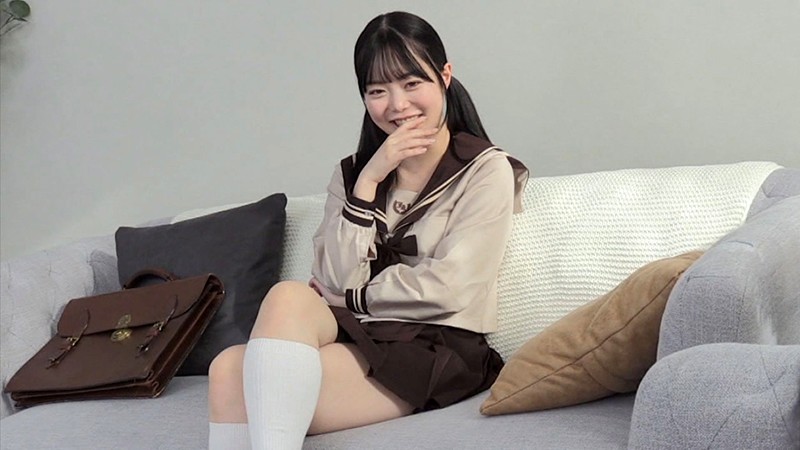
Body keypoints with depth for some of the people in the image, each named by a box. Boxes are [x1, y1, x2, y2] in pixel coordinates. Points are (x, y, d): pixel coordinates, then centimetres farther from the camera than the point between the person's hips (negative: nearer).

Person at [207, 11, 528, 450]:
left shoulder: (486, 170, 3)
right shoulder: (351, 172, 16)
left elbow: (446, 289, -8)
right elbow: (338, 281, 2)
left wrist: (353, 296, 1)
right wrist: (368, 181, -6)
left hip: (438, 348, -4)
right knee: (230, 370, -30)